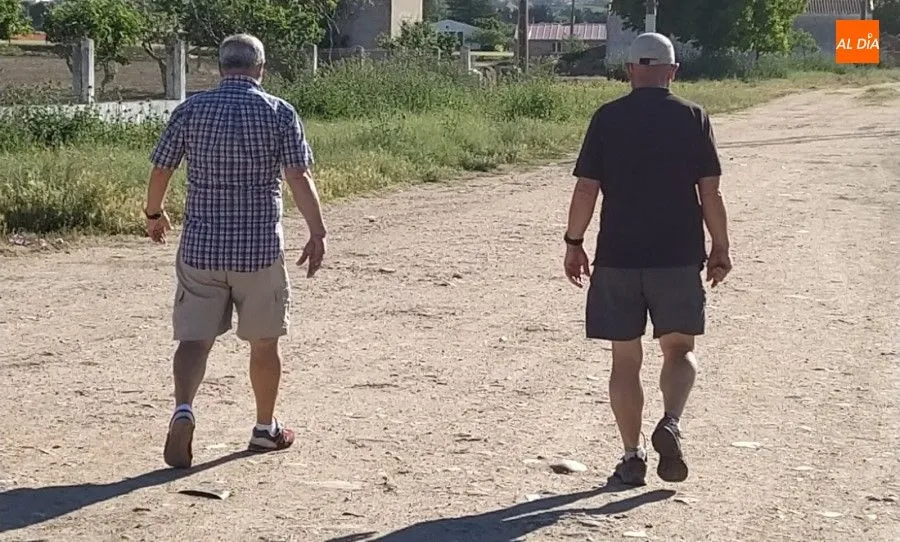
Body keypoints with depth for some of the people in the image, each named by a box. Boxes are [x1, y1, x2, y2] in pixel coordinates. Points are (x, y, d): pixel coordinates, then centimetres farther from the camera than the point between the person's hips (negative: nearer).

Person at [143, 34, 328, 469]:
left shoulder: (190, 110, 3)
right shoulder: (279, 113, -3)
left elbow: (161, 170, 8)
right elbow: (298, 177, -12)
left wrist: (154, 214, 25)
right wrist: (317, 234, -11)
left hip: (200, 247, 1)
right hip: (260, 248, -1)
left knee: (195, 338, 3)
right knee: (264, 341, 14)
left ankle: (183, 409, -22)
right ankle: (265, 428, 28)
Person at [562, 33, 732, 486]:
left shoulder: (607, 118, -1)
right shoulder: (693, 118, 0)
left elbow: (586, 189, -3)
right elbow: (709, 193, -2)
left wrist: (573, 243, 7)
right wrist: (720, 248, 8)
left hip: (617, 257, 0)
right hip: (679, 256, 0)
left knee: (625, 358, 9)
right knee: (679, 349, 14)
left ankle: (632, 456, 10)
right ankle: (671, 423, -10)